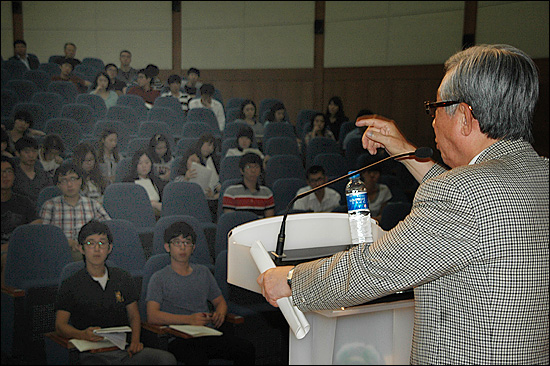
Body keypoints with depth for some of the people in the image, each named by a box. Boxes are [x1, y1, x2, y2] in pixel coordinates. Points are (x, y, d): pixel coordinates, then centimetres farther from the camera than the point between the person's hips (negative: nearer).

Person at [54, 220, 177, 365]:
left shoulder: (123, 278, 17)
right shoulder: (70, 285, 7)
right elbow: (60, 325, 0)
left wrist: (135, 340, -2)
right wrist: (83, 335, -22)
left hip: (125, 349, 4)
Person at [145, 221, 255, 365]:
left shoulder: (203, 272, 22)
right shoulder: (159, 278, 7)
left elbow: (220, 301, 29)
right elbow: (152, 316, -6)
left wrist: (220, 314, 2)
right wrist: (189, 319, -18)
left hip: (209, 334, 5)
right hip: (179, 339, -4)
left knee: (247, 349, -22)